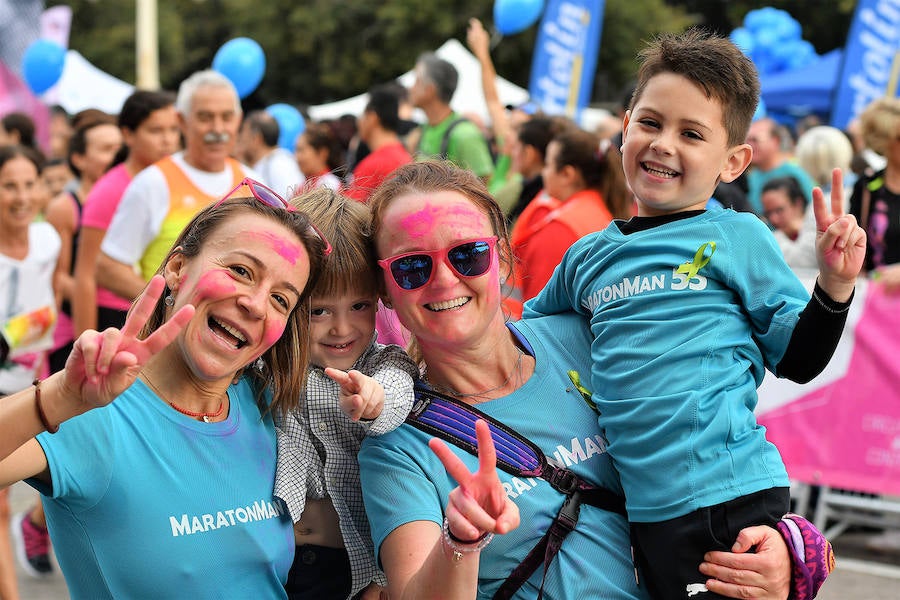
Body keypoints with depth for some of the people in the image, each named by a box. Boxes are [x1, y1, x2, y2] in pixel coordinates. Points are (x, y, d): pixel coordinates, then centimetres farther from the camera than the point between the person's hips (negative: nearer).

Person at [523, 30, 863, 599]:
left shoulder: (738, 237, 1)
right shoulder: (589, 257, 12)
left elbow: (798, 359, 4)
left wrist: (834, 286, -10)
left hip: (733, 497, -4)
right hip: (648, 512, 4)